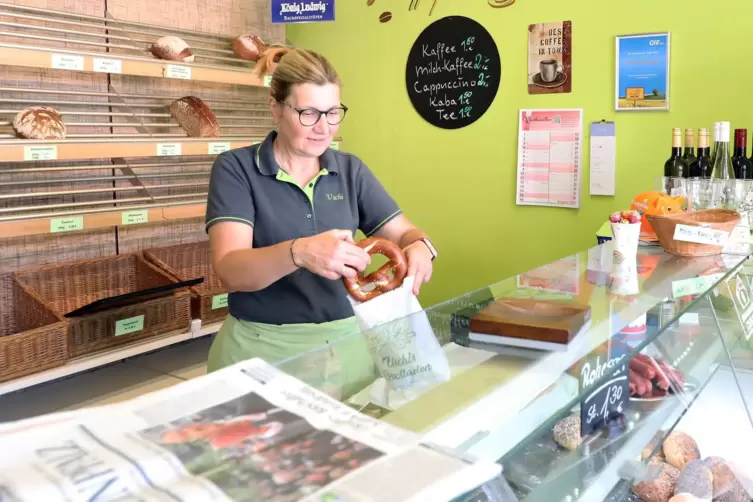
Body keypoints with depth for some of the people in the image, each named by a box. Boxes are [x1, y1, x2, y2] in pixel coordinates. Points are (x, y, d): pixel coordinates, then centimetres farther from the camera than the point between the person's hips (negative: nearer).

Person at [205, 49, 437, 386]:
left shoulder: (350, 170, 6)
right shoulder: (236, 168, -6)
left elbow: (403, 233, 6)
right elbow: (229, 271, -17)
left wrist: (420, 247, -19)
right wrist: (298, 253, -36)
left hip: (345, 338, 3)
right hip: (263, 345, -3)